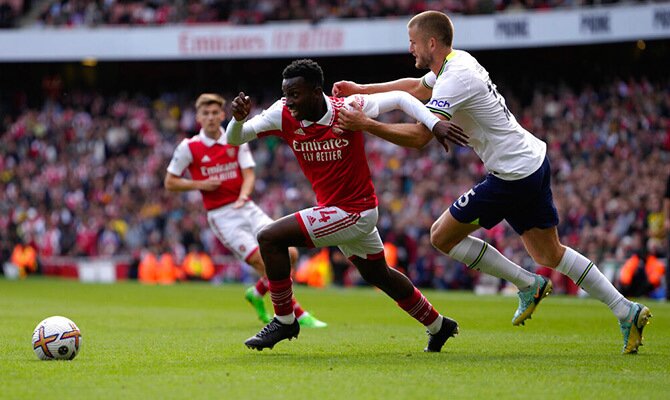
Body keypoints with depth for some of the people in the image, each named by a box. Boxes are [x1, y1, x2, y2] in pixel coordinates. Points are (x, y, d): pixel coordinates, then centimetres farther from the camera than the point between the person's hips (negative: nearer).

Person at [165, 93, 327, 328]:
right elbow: (170, 183, 2)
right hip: (222, 217, -4)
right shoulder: (188, 147, -2)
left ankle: (257, 294, 19)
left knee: (289, 254, -8)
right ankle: (300, 315, -7)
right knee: (266, 264, -17)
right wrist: (200, 184, -13)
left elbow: (249, 174, -1)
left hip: (247, 209, 4)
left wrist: (243, 196, -22)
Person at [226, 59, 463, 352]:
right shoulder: (283, 115, -9)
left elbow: (399, 98, -10)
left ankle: (284, 321, -4)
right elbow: (234, 139, -6)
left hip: (354, 212, -7)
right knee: (377, 274, 25)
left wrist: (435, 124, -21)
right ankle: (438, 326, 43)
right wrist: (239, 118, -28)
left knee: (269, 238, -17)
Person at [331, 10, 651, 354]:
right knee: (549, 254, 16)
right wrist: (361, 90, 25)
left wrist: (365, 124, -27)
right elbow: (416, 87, 28)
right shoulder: (457, 61, 10)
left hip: (512, 176, -10)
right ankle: (627, 312, 13)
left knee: (442, 236, 1)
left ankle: (528, 284, 6)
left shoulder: (455, 79, -20)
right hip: (534, 160, 10)